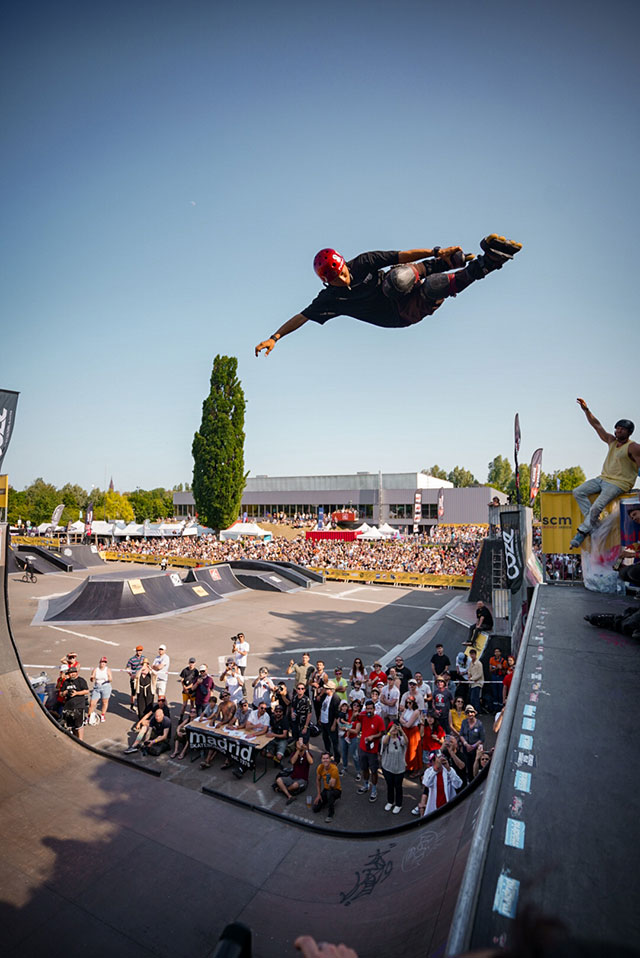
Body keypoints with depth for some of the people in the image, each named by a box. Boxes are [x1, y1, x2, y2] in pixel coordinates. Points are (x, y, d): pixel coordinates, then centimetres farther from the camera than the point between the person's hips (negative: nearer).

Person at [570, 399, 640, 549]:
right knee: (578, 492, -9)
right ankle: (593, 523, -13)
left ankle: (583, 531, -7)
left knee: (597, 506, -26)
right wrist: (586, 410, 1)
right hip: (603, 478, 8)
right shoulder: (612, 440, 12)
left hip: (619, 484, -8)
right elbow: (597, 425, 12)